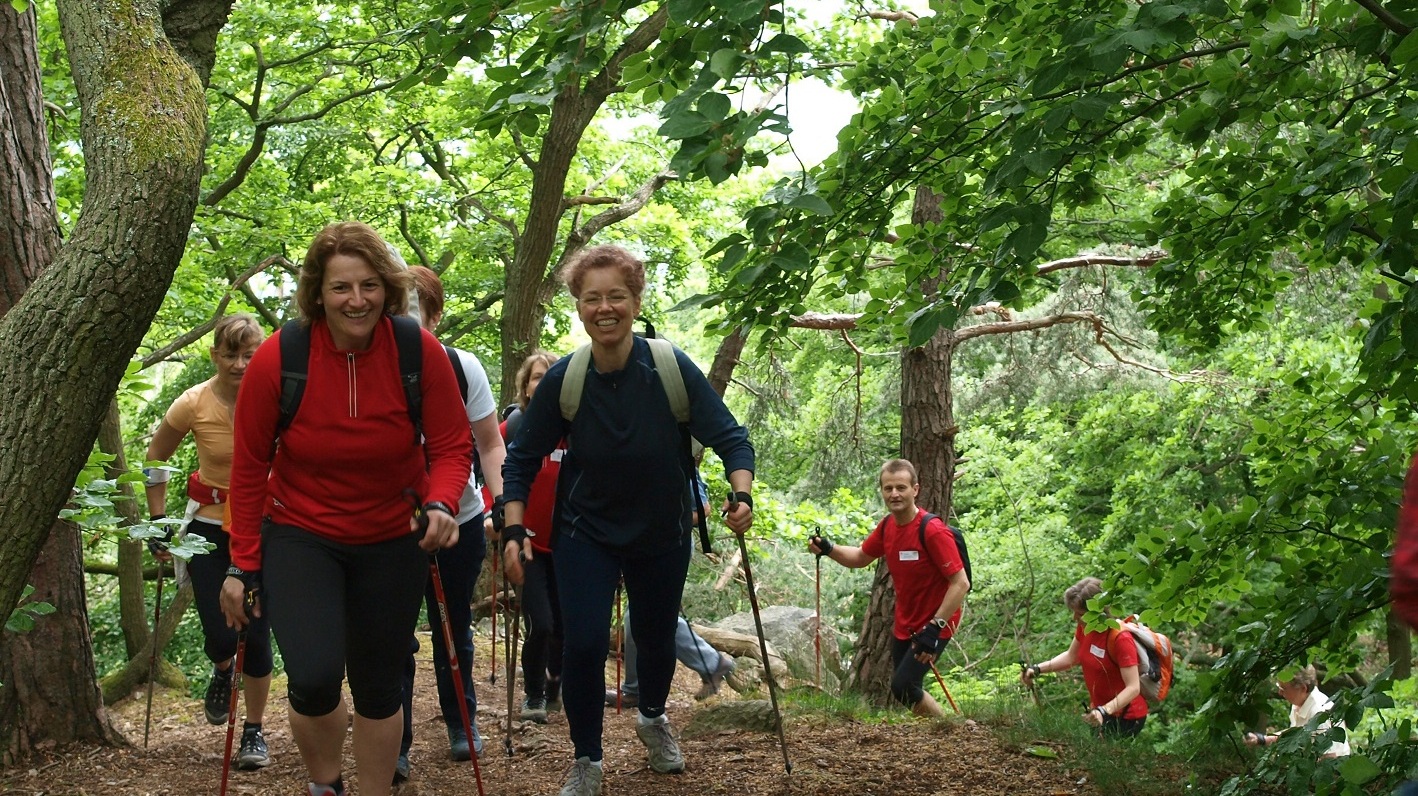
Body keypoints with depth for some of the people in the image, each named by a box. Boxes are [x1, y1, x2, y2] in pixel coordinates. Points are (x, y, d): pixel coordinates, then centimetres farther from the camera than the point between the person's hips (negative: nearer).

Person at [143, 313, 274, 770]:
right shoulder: (193, 405, -14)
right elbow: (156, 460, 3)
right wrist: (159, 521, 2)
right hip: (210, 528, 1)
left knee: (256, 635, -1)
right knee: (219, 637, -3)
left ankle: (254, 731, 19)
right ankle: (222, 672, 37)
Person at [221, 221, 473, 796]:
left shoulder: (420, 352, -15)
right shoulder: (278, 359, -17)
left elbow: (452, 445, -8)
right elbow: (249, 467, -8)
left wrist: (441, 503, -29)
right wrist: (242, 565, -6)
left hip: (392, 539, 2)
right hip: (300, 534, -1)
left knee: (377, 683, 10)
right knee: (314, 677, -18)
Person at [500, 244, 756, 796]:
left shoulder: (672, 370, -21)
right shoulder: (563, 380, -16)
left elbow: (730, 438, -16)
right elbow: (521, 459, -5)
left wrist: (740, 493, -33)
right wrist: (514, 531, -14)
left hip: (663, 534, 1)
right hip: (585, 532, 0)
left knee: (656, 640, 17)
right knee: (584, 644, -13)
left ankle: (653, 719, 51)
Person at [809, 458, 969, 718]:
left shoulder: (933, 531, -23)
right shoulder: (887, 526, -1)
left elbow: (961, 584, -25)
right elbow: (861, 557, 17)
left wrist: (934, 628, -28)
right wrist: (828, 549, -2)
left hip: (934, 625, -8)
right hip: (903, 625, 8)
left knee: (903, 686, -16)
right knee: (902, 690, 12)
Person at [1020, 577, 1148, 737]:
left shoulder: (1120, 638, -26)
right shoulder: (1085, 627, -4)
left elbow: (1133, 688, -28)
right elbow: (1071, 657, 14)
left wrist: (1104, 711, -42)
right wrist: (1037, 669, 0)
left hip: (1125, 718, -7)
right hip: (1101, 712, 7)